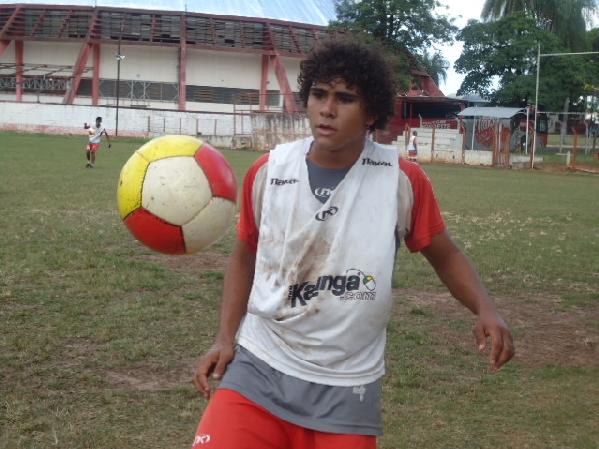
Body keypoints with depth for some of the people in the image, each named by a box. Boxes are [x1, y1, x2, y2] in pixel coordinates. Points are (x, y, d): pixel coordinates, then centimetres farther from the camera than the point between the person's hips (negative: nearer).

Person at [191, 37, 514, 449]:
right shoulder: (267, 172, -4)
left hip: (347, 387, 0)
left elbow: (445, 255, 4)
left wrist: (486, 310, -13)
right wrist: (225, 337, 1)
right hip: (259, 368, 1)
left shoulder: (403, 180, -9)